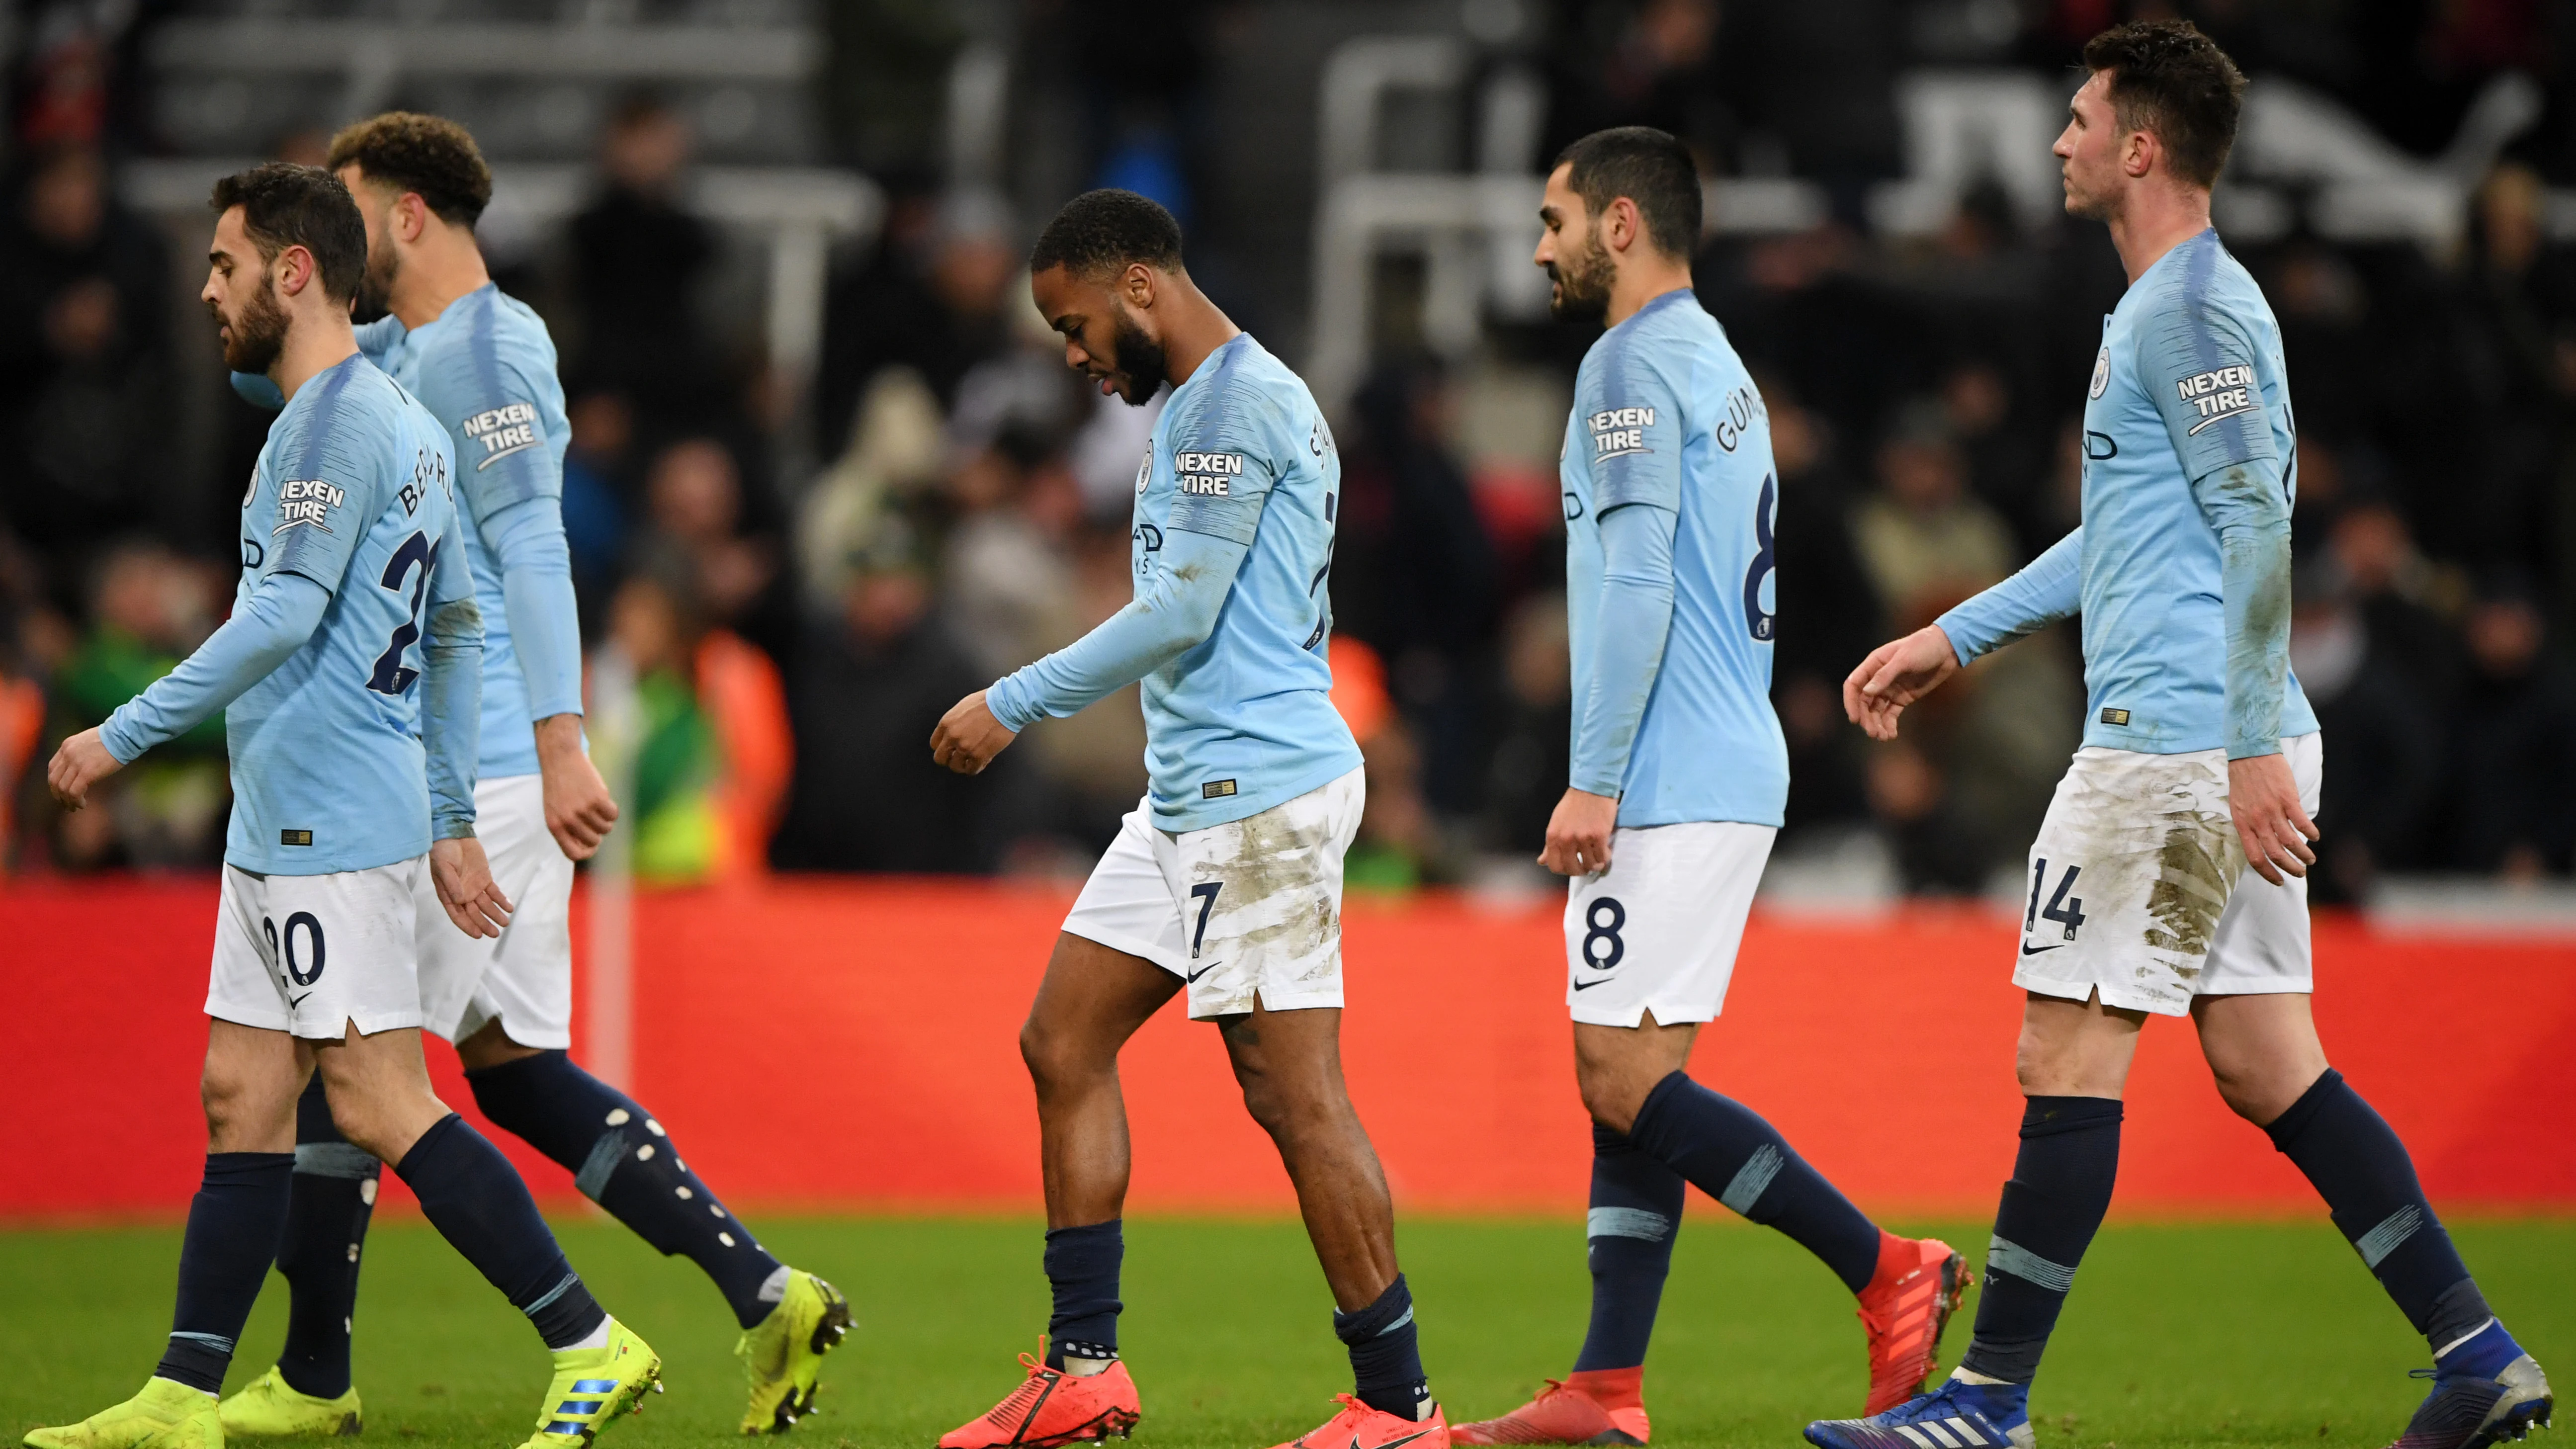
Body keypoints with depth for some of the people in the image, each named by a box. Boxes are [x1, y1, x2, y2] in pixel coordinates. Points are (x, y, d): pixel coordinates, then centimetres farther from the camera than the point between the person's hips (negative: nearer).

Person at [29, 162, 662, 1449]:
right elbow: (458, 632, 20)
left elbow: (284, 616, -21)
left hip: (331, 827, -10)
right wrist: (448, 825, 21)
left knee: (382, 1103, -10)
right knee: (242, 1098, 9)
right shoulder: (406, 425, 18)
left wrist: (125, 735, -16)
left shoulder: (336, 419, -13)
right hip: (282, 824, 10)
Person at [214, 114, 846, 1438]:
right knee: (509, 1065, 8)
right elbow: (263, 368, 30)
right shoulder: (397, 352, 19)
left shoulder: (483, 348, -11)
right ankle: (764, 1294, 3)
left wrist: (559, 747, -23)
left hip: (465, 769, -10)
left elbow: (531, 549, -18)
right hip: (451, 763, 10)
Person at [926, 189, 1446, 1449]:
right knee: (1063, 1043, 10)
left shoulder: (1238, 402, -14)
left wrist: (1013, 705, -11)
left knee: (1292, 1094, -10)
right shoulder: (1191, 405, 18)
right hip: (1192, 790, 11)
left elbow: (1181, 615, -18)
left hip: (1260, 790, -11)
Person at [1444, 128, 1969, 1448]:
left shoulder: (1636, 364, -9)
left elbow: (1637, 584, -18)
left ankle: (1888, 1272, -12)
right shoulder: (1721, 371, 21)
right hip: (1732, 777, 10)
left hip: (1666, 787, -10)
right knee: (1627, 1087, 6)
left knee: (1627, 1081, -11)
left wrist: (1594, 781, -20)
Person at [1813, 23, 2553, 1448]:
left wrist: (2252, 748, -23)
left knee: (2066, 1058, -6)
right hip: (2231, 749, 10)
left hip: (2176, 744, -10)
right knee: (2266, 1065, 8)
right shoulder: (2158, 309, 20)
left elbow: (2258, 523, -19)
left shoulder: (2193, 309, -11)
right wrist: (1952, 638, 32)